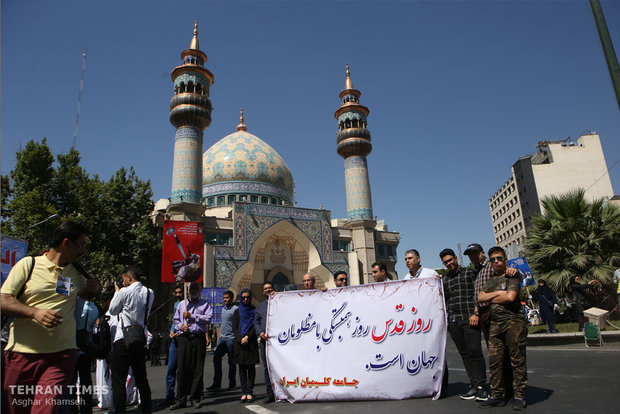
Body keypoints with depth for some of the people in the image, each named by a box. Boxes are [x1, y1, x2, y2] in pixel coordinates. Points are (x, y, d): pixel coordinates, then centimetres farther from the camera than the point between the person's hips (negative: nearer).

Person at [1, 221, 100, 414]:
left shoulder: (77, 272, 14)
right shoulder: (28, 264, 3)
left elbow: (85, 293, 34)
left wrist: (94, 287, 11)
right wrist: (35, 312, -19)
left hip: (61, 355, 2)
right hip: (22, 353, -1)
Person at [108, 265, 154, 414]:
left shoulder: (124, 292, -11)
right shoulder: (149, 293, 3)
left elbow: (112, 311, 3)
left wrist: (116, 292, 16)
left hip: (122, 340, -5)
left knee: (118, 382, 1)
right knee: (142, 380, 15)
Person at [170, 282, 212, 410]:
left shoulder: (205, 304, 9)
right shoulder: (182, 304, 19)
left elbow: (208, 318, -5)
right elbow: (175, 319, 19)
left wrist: (192, 316, -8)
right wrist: (180, 325, -1)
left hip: (199, 338, -2)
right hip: (184, 338, 2)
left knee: (197, 369, 1)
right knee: (182, 368, -2)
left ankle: (195, 398, 11)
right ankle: (181, 400, 5)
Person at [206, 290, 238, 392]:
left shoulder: (235, 309, -9)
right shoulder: (223, 308, 15)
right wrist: (218, 336, 19)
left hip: (231, 339, -7)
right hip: (222, 338, 7)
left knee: (231, 362, 3)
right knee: (216, 359, 2)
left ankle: (232, 384, 16)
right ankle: (217, 384, 9)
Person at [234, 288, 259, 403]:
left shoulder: (254, 311, 7)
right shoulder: (237, 312, 12)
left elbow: (256, 327, -1)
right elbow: (234, 327, 4)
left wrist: (247, 337, -14)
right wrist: (240, 339, -11)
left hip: (252, 343, -1)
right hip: (239, 343, 1)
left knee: (251, 367, 0)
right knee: (242, 368, 2)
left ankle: (249, 392, 5)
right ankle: (244, 392, 6)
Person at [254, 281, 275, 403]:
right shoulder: (260, 306, 20)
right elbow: (256, 322, 16)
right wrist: (260, 332, -5)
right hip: (265, 339, 4)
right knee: (267, 367, 4)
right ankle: (270, 393, 11)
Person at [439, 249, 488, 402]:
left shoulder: (470, 273, 4)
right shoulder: (445, 280, 17)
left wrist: (476, 313, -12)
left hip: (470, 318, -5)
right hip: (453, 321, 5)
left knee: (475, 351, -8)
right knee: (464, 353, 6)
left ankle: (481, 386, 1)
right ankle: (473, 385, 12)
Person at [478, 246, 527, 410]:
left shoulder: (512, 276, 2)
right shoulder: (491, 280, 20)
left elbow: (510, 297, -13)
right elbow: (480, 297, 9)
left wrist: (491, 299, 1)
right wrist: (498, 293, -3)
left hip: (514, 321, -5)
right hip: (495, 323, 6)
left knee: (517, 359, -1)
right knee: (494, 360, 3)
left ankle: (519, 396, 8)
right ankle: (497, 396, 10)